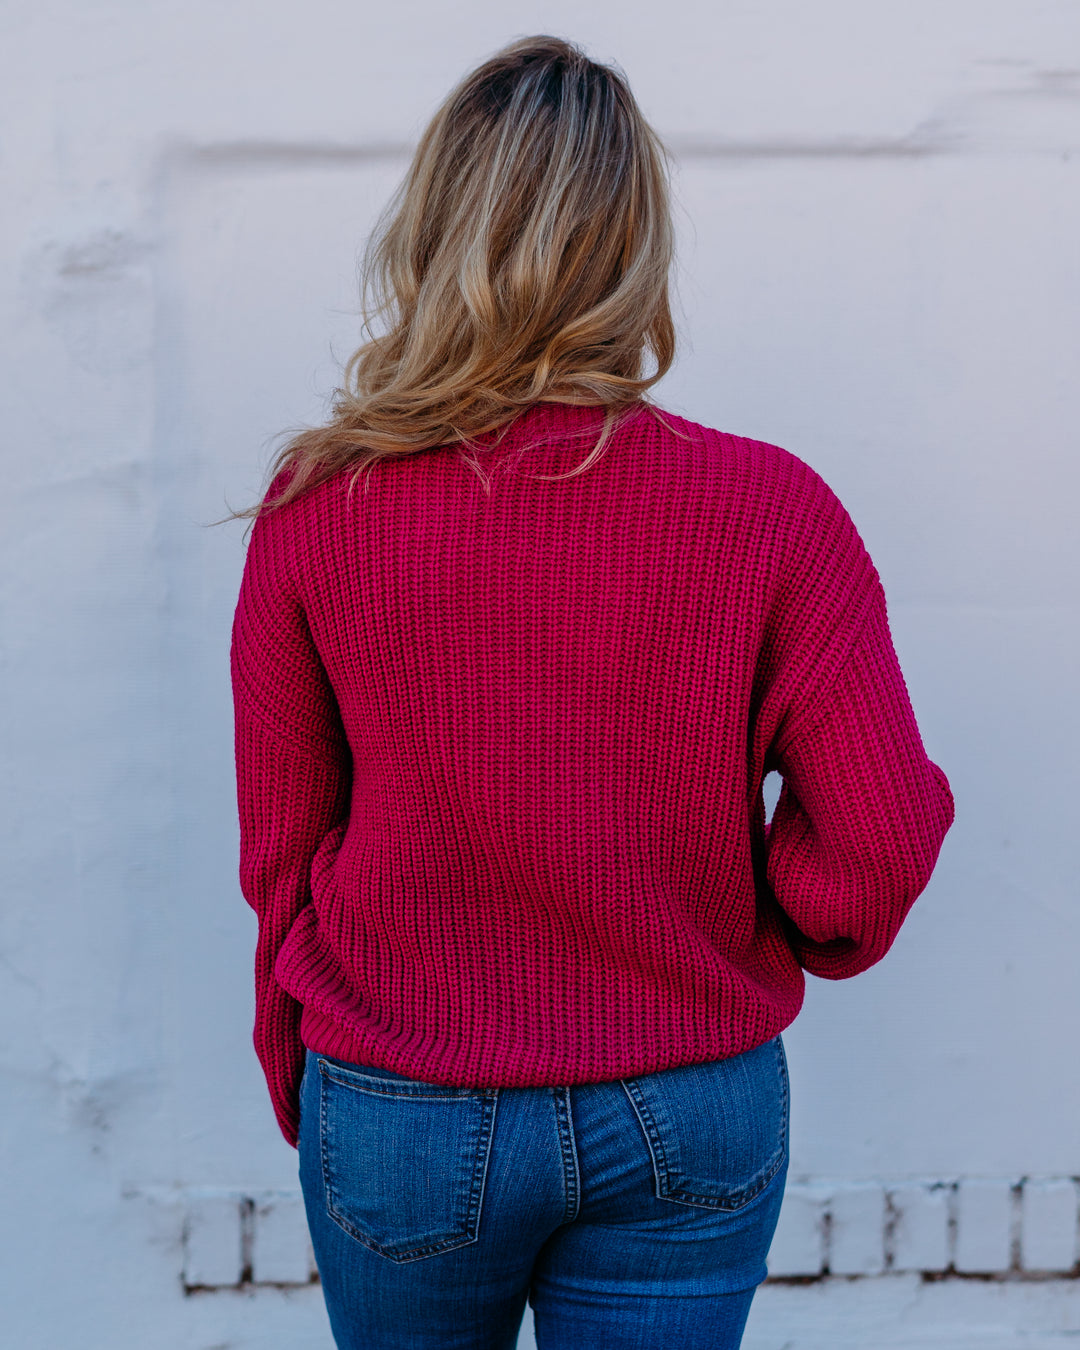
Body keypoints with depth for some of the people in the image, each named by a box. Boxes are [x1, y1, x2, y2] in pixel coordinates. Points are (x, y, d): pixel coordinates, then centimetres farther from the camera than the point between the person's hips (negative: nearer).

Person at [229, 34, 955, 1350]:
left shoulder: (316, 509, -13)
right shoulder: (771, 511, -15)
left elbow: (280, 847, -4)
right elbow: (883, 836, -13)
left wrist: (299, 1090, 11)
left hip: (397, 1115, 2)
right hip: (689, 1122, -1)